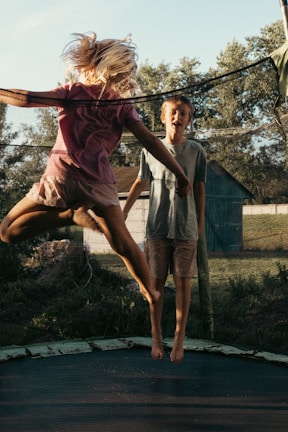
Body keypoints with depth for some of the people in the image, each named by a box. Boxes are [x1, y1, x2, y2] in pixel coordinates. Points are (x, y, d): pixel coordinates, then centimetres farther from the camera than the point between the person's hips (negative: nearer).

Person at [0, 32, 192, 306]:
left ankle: (71, 215, -8)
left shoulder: (74, 91, 4)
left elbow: (27, 99, -6)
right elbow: (150, 142, 1)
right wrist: (180, 175, 4)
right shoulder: (121, 104, 8)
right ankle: (150, 293, 18)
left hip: (60, 176, -3)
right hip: (98, 181, 3)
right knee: (123, 244, 17)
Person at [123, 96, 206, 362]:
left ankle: (179, 338, 9)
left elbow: (199, 188, 8)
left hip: (186, 228, 0)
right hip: (157, 228, 0)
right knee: (156, 281, 4)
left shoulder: (196, 151, 3)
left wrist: (201, 222, 8)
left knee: (183, 281, 1)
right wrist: (124, 210, 11)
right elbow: (140, 183, 14)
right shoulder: (150, 150, 3)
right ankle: (156, 336, 14)